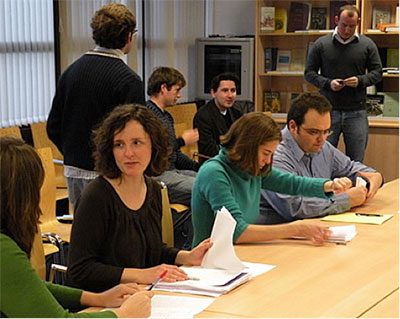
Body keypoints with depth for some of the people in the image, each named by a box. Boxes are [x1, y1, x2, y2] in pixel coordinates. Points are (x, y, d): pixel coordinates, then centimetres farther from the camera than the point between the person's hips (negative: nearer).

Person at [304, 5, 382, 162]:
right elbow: (309, 72, 6)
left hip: (356, 112, 1)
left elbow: (377, 72, 9)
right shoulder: (321, 44, 3)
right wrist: (328, 83, -11)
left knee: (356, 160, 4)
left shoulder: (367, 45, 6)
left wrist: (360, 80, -11)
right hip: (328, 110, 0)